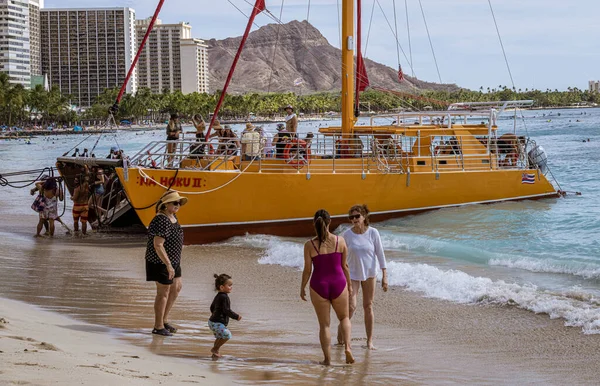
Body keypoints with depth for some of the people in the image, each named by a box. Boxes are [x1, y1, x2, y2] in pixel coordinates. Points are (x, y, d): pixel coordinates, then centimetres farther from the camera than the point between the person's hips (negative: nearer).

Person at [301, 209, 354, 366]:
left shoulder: (309, 245, -10)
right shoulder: (340, 241, -7)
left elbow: (307, 270, -5)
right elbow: (345, 266, 1)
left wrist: (302, 288, 9)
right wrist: (349, 285, 14)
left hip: (319, 286, -1)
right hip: (338, 284, 1)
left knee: (324, 324, 11)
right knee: (344, 318, 22)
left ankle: (327, 358, 10)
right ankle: (347, 346, 1)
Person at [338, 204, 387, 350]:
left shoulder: (373, 233, -9)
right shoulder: (347, 235, -8)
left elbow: (380, 254, -4)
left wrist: (385, 276, -7)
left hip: (370, 274, 1)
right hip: (352, 274, -1)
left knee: (368, 306, 5)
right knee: (351, 306, -11)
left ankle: (369, 341, 12)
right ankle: (341, 327, 19)